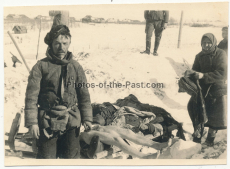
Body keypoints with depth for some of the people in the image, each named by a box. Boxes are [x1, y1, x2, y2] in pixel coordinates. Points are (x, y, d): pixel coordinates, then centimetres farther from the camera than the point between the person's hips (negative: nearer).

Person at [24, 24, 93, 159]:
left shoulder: (76, 67, 5)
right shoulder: (41, 66, -5)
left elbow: (84, 95, 9)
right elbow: (31, 96, -5)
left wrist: (87, 118, 6)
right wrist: (32, 122, -9)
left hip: (71, 122, 3)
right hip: (48, 121, -2)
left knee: (72, 157, 12)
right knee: (47, 157, 8)